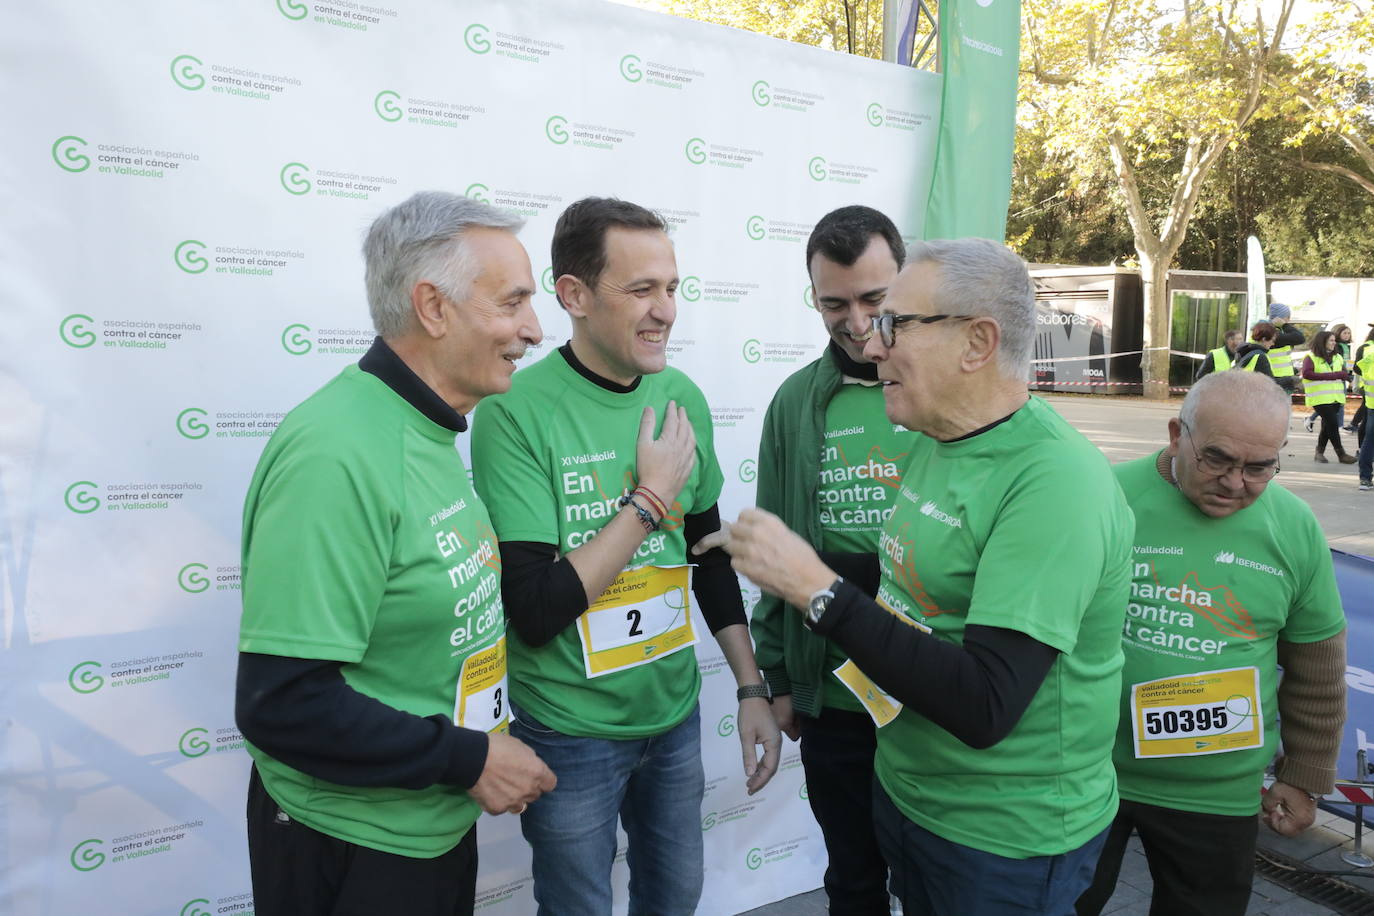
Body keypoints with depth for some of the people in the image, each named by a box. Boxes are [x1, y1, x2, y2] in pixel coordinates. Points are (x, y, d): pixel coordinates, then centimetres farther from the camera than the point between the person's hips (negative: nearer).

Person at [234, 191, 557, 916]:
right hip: (352, 850, -8)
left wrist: (480, 736, 8)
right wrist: (469, 759, -21)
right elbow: (283, 705, -29)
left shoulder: (426, 434, 4)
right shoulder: (337, 454, -27)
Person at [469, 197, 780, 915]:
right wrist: (651, 497, -22)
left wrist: (751, 686, 8)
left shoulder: (683, 398, -3)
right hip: (571, 730, -5)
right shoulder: (517, 411, -20)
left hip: (675, 711, 5)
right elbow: (534, 611, -23)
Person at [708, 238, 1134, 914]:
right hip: (901, 787, 8)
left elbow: (983, 708, -33)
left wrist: (816, 587, -32)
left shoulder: (1056, 480, -27)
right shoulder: (938, 443, 2)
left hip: (1008, 840, -7)